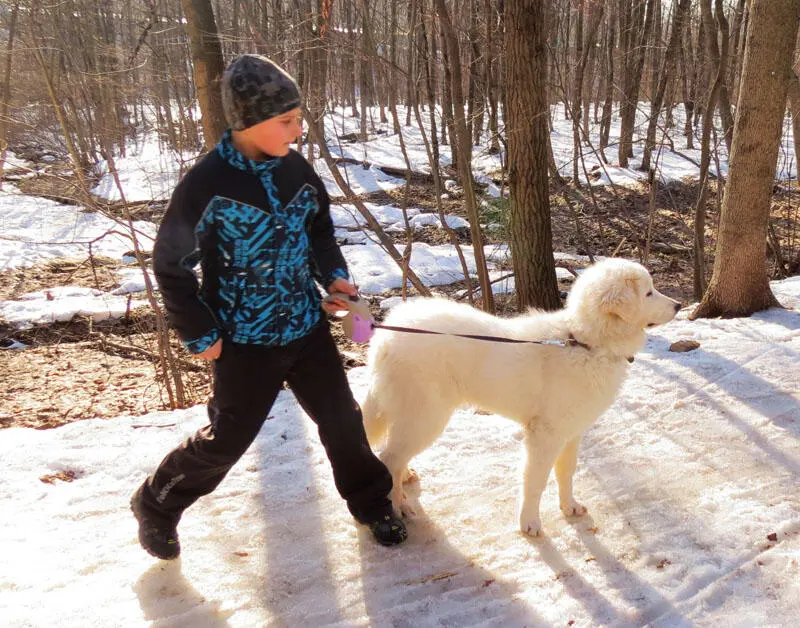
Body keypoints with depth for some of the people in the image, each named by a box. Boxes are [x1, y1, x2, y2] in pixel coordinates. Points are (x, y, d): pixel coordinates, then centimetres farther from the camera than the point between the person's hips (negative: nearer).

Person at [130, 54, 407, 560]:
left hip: (307, 327, 5)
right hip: (246, 342, -4)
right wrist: (199, 334, -9)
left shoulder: (295, 168, -3)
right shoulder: (208, 184, -18)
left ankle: (370, 503, 35)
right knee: (227, 440, 6)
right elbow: (171, 265, -9)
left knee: (342, 418, 11)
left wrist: (333, 273, -2)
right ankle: (157, 506, 32)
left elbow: (319, 227, 15)